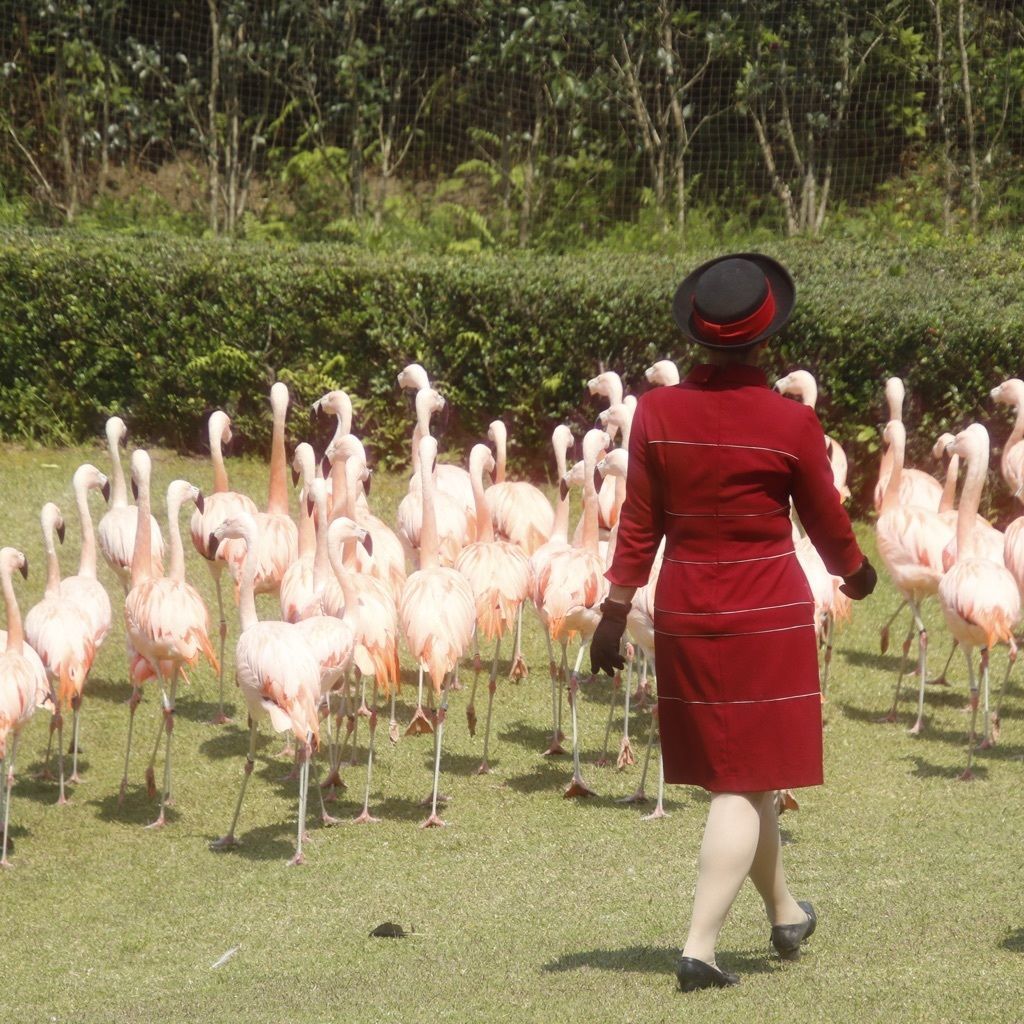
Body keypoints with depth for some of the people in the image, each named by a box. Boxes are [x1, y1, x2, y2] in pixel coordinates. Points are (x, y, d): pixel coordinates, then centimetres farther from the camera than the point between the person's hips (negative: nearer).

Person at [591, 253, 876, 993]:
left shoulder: (657, 412, -7)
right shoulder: (792, 422, -13)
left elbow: (639, 524, -1)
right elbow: (827, 523, 0)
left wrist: (615, 613, 8)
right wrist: (857, 574, 20)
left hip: (687, 616, 4)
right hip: (770, 617, -4)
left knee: (738, 770, 19)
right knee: (745, 782, 1)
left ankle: (785, 914, 37)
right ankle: (701, 947, -8)